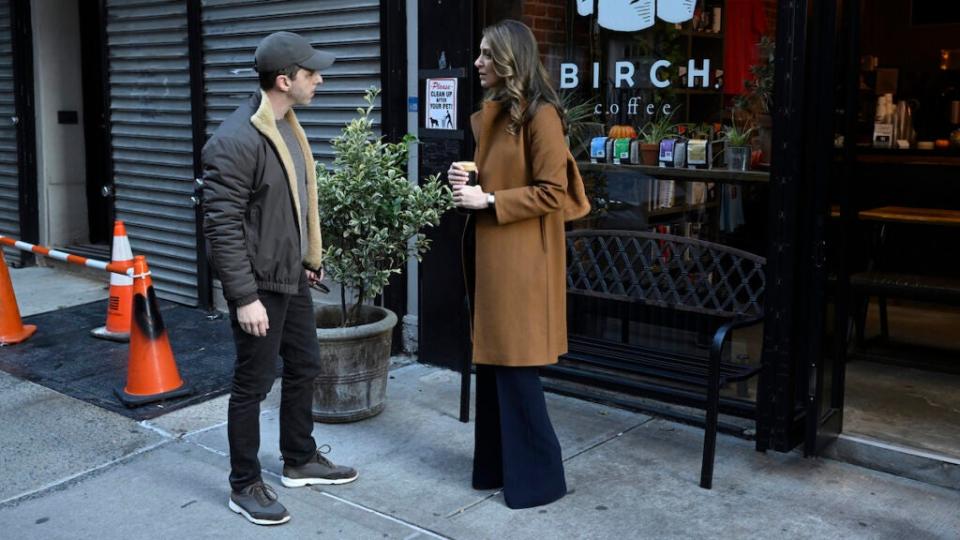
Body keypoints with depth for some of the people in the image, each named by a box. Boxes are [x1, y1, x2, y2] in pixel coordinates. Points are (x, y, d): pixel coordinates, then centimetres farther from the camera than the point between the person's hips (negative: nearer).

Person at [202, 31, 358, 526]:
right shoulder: (236, 140, -22)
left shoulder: (287, 125, 7)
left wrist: (308, 258, 18)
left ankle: (300, 461, 37)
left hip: (292, 277, 9)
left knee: (304, 367, 19)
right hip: (259, 284, -9)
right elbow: (222, 226, -23)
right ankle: (245, 487, 20)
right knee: (253, 384, 3)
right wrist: (244, 296, -24)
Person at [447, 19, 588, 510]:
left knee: (515, 367, -4)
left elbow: (551, 193, -17)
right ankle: (498, 465, 25)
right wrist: (465, 182, 6)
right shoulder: (488, 115, 15)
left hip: (521, 260, -9)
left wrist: (488, 201, -17)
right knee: (490, 361, 13)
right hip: (488, 254, 9)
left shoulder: (539, 115, -13)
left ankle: (537, 475, 10)